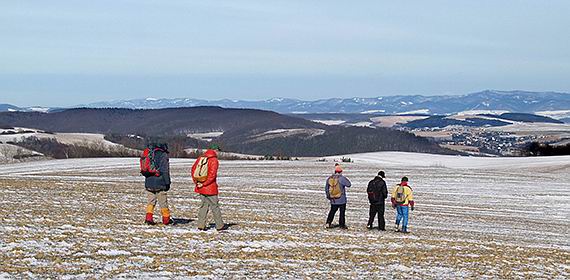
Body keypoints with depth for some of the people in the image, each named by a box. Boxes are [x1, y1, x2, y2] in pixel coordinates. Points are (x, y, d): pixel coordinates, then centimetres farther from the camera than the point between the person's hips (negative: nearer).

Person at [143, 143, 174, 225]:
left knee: (150, 201, 11)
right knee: (163, 202, 5)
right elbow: (165, 171, -14)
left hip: (149, 182, 6)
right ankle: (166, 219, 12)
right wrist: (167, 182, -8)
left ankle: (149, 218, 0)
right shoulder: (163, 155, -10)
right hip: (159, 183, -6)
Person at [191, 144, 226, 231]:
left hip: (200, 188, 6)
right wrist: (204, 184, -15)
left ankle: (201, 225, 10)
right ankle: (220, 225, 13)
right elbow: (212, 174, -20)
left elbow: (193, 169, 11)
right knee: (215, 206, 4)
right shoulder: (214, 160, -11)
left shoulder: (200, 158, 9)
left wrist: (196, 181, 9)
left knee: (204, 205, 15)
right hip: (210, 188, -6)